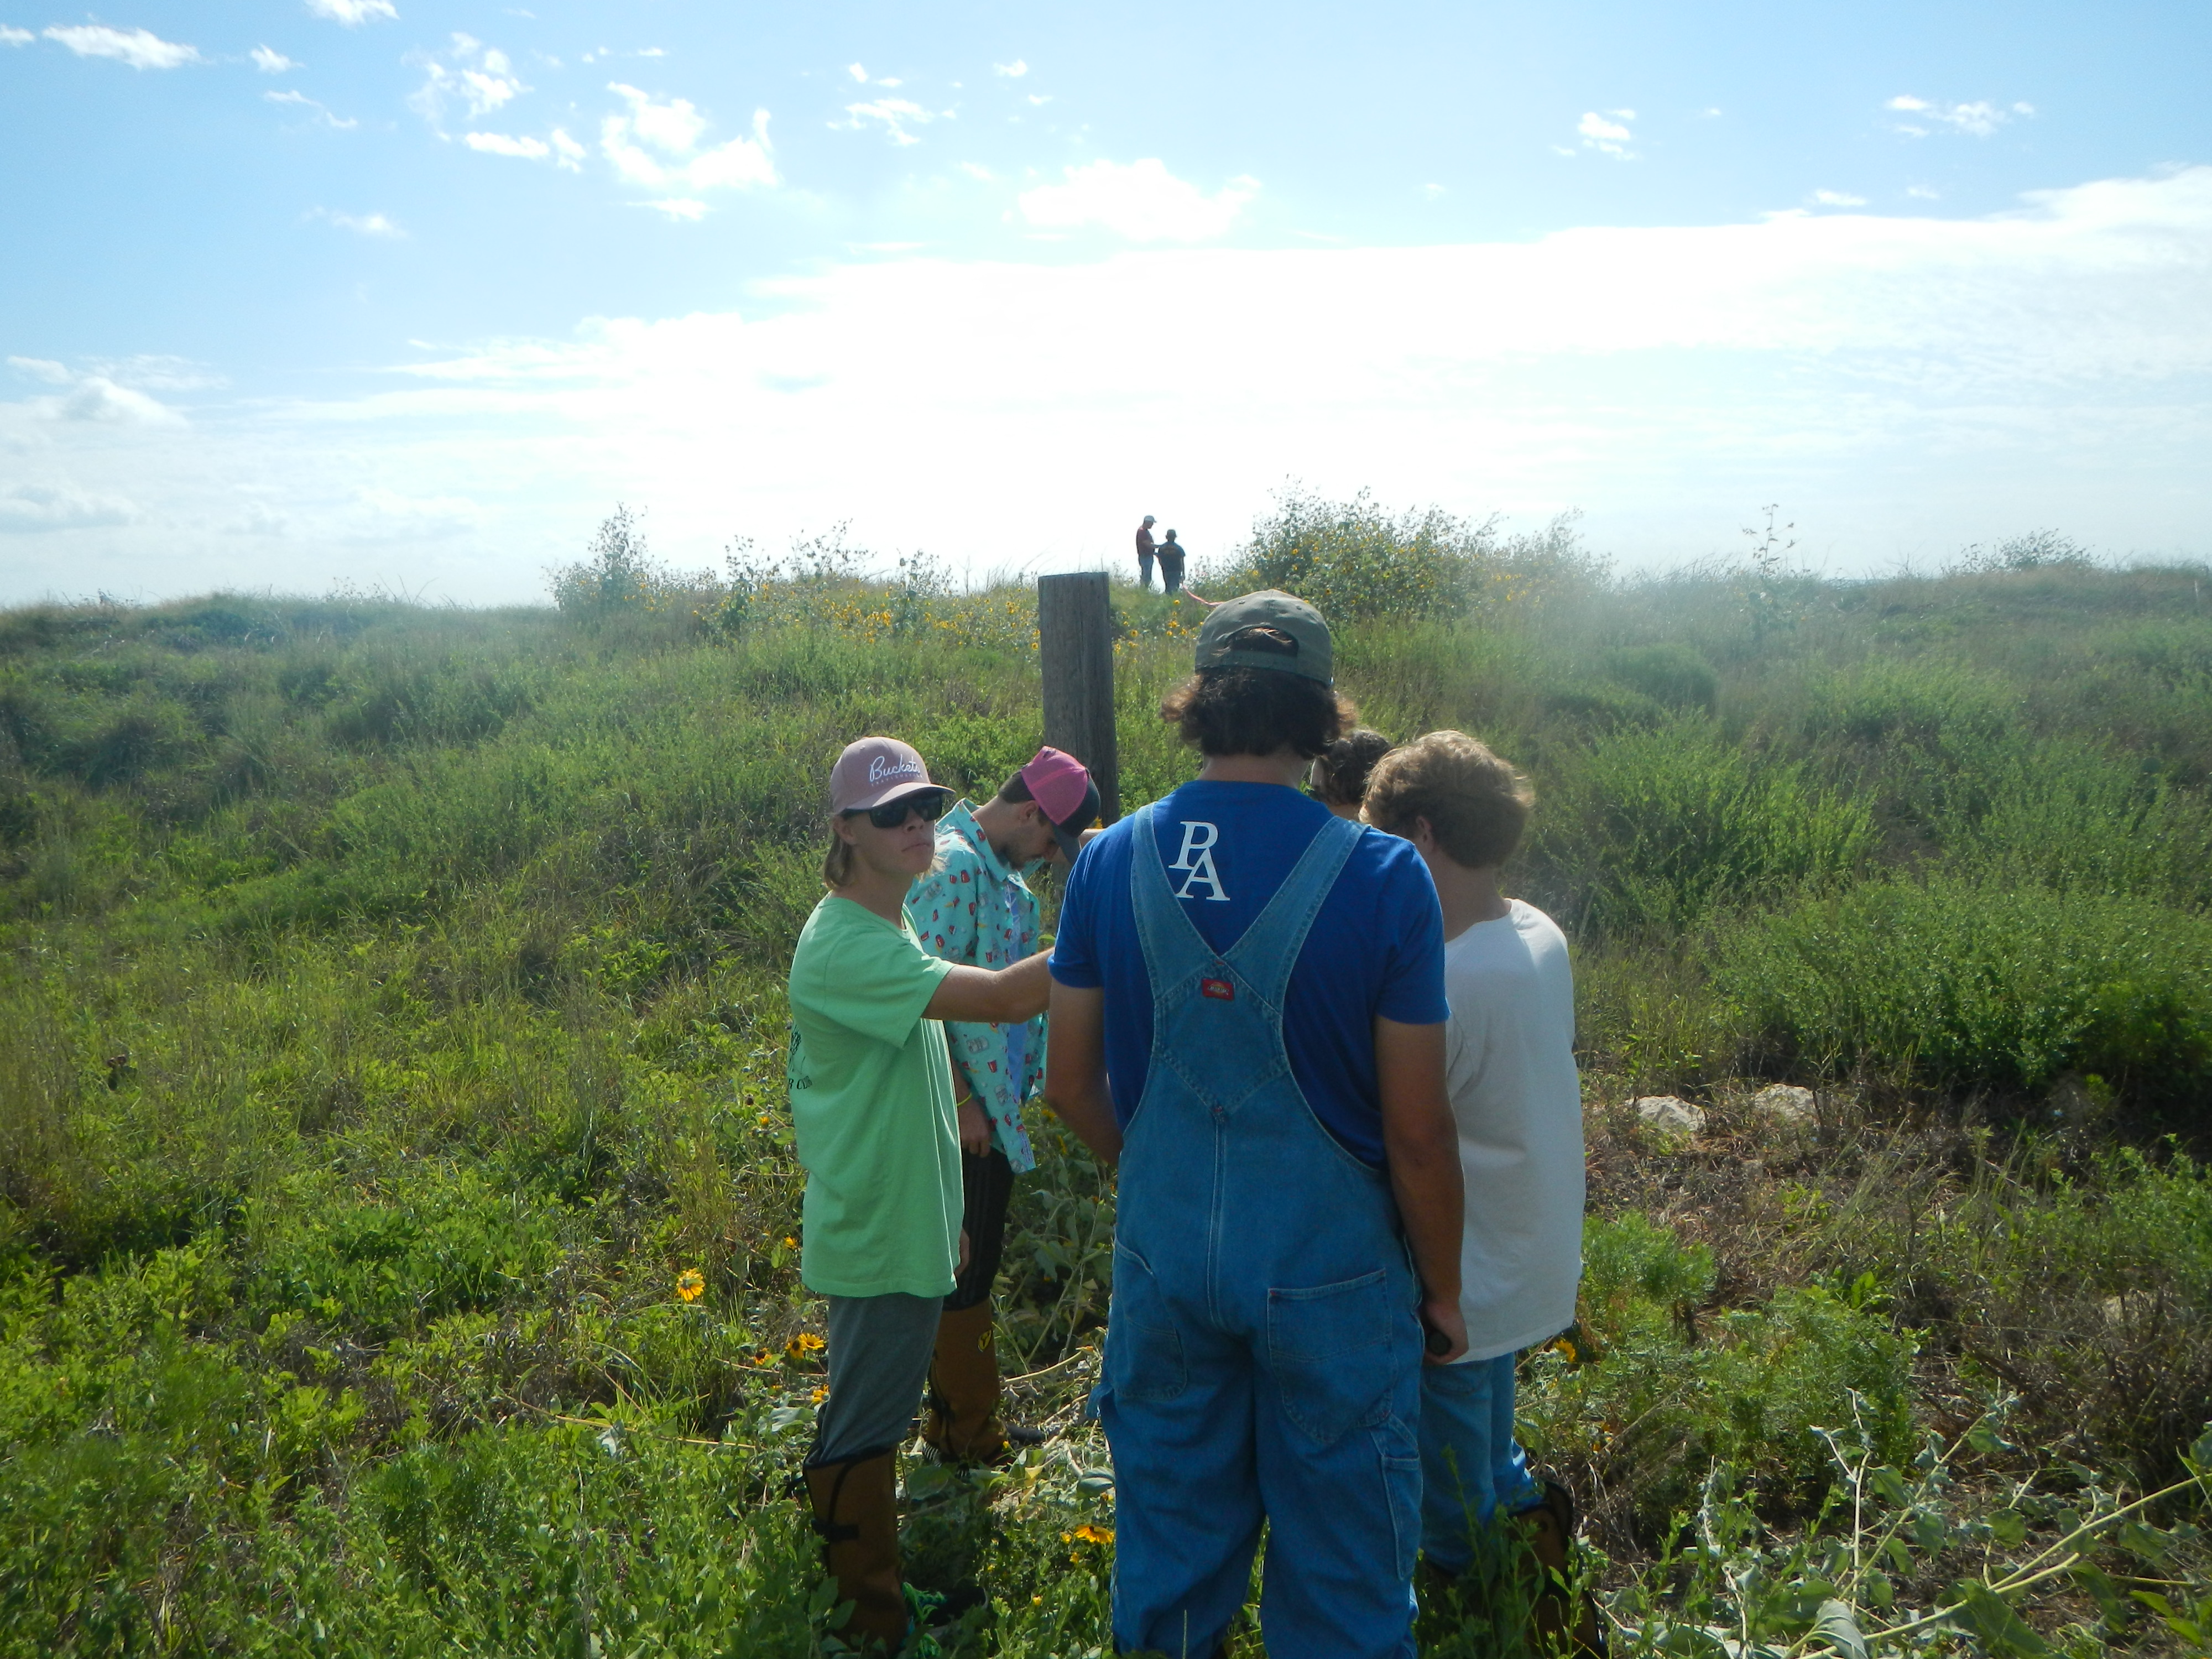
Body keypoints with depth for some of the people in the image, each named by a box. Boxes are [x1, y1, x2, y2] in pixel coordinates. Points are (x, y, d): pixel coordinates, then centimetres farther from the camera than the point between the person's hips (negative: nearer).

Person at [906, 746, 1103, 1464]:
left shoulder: (1000, 864, 11)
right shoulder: (954, 866, -20)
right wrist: (963, 1104, -20)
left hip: (995, 1101, 10)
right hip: (965, 1109, -10)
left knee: (977, 1262, 17)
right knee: (966, 1265, 3)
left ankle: (965, 1415, 31)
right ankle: (964, 1432, 17)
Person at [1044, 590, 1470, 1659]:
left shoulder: (1109, 861, -7)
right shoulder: (1382, 879, -17)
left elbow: (1072, 1084, 1)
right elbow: (1418, 1132, -13)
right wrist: (1443, 1289, 3)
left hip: (1163, 1254, 3)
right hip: (1331, 1269, -3)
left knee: (1170, 1539, 23)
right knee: (1341, 1551, 18)